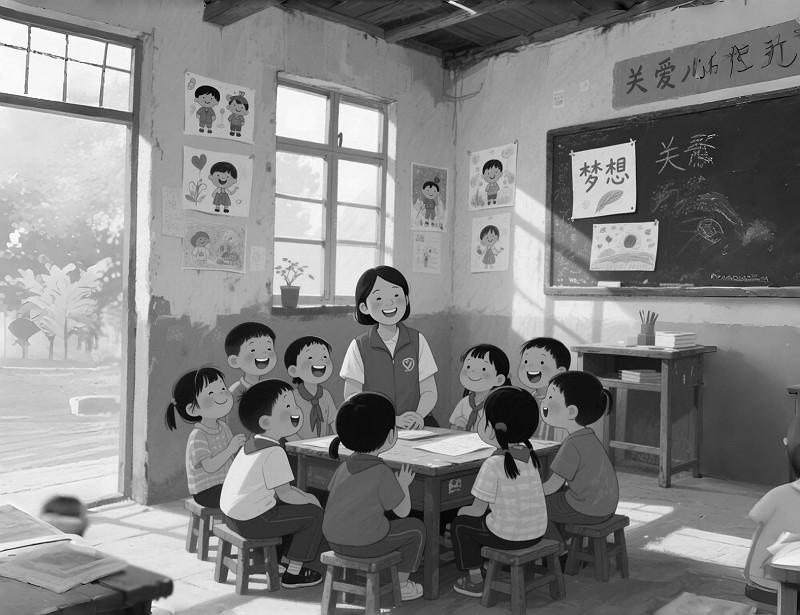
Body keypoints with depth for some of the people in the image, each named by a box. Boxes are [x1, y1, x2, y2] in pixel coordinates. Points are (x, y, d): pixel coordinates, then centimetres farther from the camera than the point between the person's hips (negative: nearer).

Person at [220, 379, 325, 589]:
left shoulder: (252, 443, 11)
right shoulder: (273, 452, -20)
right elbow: (285, 494, -19)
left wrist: (299, 493, 13)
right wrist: (308, 499, -2)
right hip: (251, 521, -10)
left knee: (284, 507, 30)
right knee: (314, 514, -3)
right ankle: (293, 573, 4)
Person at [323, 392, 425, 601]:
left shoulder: (344, 467, 2)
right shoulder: (382, 473, -18)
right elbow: (402, 511, -11)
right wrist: (403, 485, 9)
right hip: (366, 543, -7)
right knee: (416, 528, 12)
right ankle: (401, 584, 21)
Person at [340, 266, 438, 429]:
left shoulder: (417, 341, 7)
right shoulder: (359, 347, 1)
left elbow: (429, 392, 7)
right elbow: (352, 397, -3)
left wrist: (418, 416, -15)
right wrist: (393, 420, -15)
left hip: (414, 428, 1)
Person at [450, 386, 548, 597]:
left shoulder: (493, 465, -22)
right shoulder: (530, 456, 0)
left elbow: (478, 509, -15)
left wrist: (464, 510, 6)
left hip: (508, 536, -7)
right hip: (537, 532, 7)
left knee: (460, 524, 16)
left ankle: (475, 580, 22)